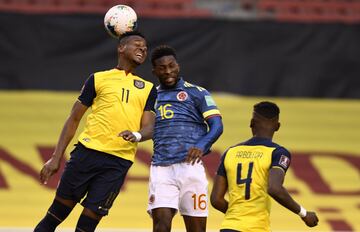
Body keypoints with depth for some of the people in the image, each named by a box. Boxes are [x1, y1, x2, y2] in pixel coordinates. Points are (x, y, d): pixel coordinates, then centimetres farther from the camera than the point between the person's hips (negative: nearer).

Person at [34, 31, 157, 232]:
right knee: (59, 210, 0)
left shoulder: (148, 89, 17)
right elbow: (74, 119, 12)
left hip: (119, 162, 1)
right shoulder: (99, 79, 11)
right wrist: (56, 157, 4)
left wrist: (137, 135, -18)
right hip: (88, 152, -1)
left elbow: (150, 128, 8)